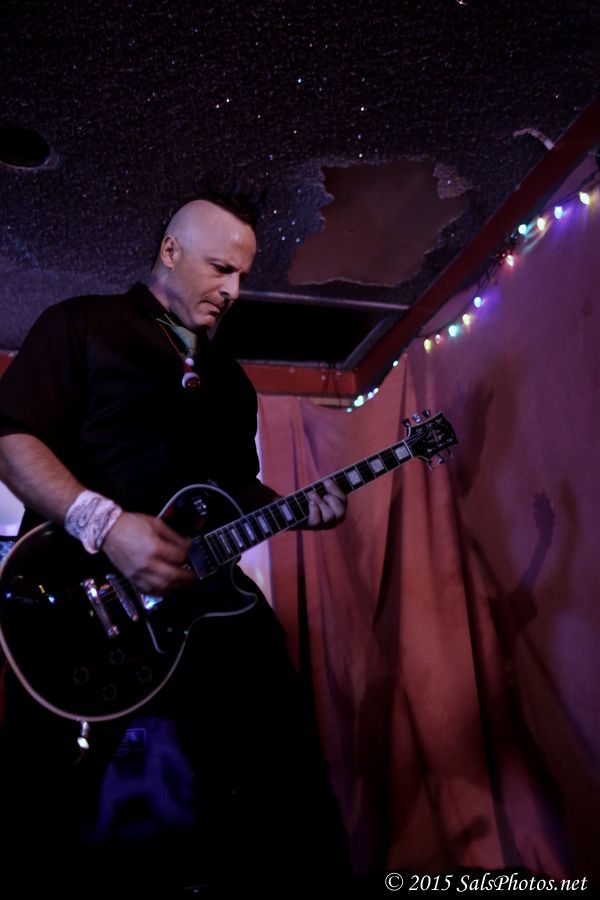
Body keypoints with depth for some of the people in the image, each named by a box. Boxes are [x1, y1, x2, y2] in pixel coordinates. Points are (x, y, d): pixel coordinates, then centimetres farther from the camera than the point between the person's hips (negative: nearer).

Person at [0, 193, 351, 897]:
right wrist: (106, 523, -23)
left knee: (288, 773, 6)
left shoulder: (230, 379, 20)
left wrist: (295, 509, 5)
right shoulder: (81, 324, 2)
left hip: (205, 586, 6)